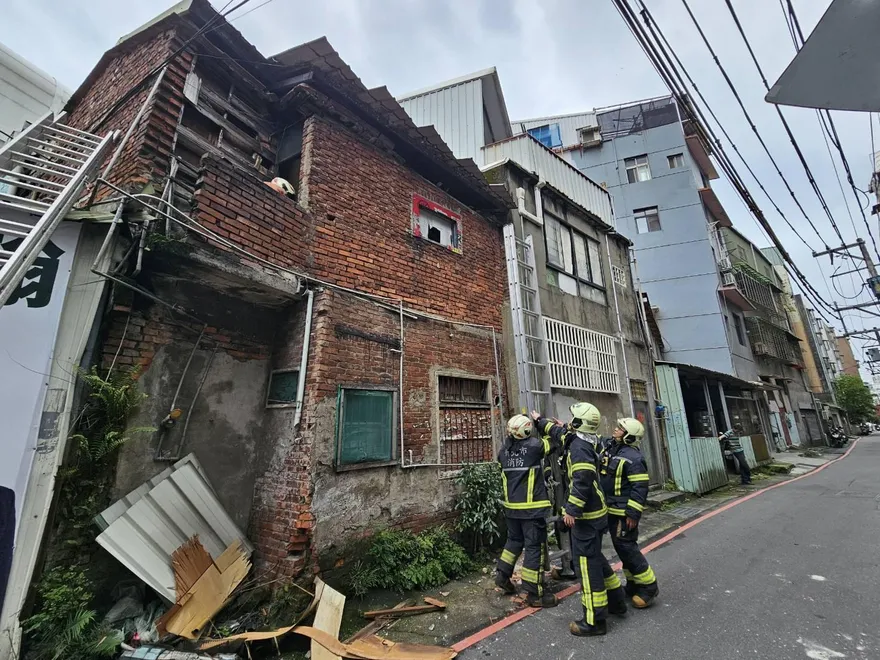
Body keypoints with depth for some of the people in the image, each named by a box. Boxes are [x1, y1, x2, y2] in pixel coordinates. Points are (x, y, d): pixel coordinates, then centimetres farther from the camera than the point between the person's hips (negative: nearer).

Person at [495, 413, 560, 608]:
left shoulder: (504, 450, 0)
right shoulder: (534, 445, -14)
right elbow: (553, 440, 3)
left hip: (511, 506, 6)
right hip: (532, 507, -6)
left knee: (514, 540, 25)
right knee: (535, 547, 5)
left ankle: (502, 574, 30)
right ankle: (534, 593, 13)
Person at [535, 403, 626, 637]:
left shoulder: (579, 445, -21)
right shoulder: (581, 440, 8)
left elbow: (582, 481, -29)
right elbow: (560, 432, 26)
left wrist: (572, 509, -25)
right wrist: (540, 421, 35)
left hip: (586, 514, -10)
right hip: (593, 512, 10)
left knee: (586, 563, -1)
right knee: (595, 557, 23)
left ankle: (594, 621, 9)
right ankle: (616, 601, 37)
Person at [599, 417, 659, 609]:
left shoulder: (632, 457, -21)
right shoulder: (607, 446, 3)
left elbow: (640, 488, -21)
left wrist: (633, 514, -21)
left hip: (624, 512, -8)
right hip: (610, 510, 9)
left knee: (626, 548, -2)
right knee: (623, 547, 18)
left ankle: (648, 586, 16)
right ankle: (633, 583, 33)